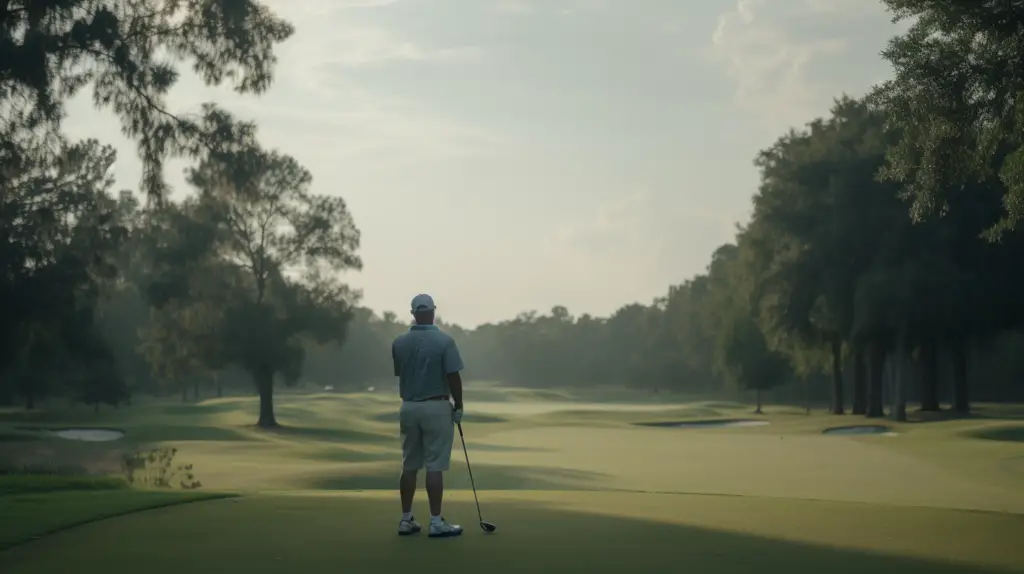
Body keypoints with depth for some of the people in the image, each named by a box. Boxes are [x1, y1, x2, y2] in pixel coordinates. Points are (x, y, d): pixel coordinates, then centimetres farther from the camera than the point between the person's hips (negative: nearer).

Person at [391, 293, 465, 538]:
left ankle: (406, 519, 12)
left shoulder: (399, 342, 1)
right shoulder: (444, 340, -12)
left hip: (408, 407, 4)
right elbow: (453, 377, -13)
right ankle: (436, 522, -2)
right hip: (436, 407, -4)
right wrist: (458, 406, -2)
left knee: (409, 466, 10)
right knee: (434, 467, -4)